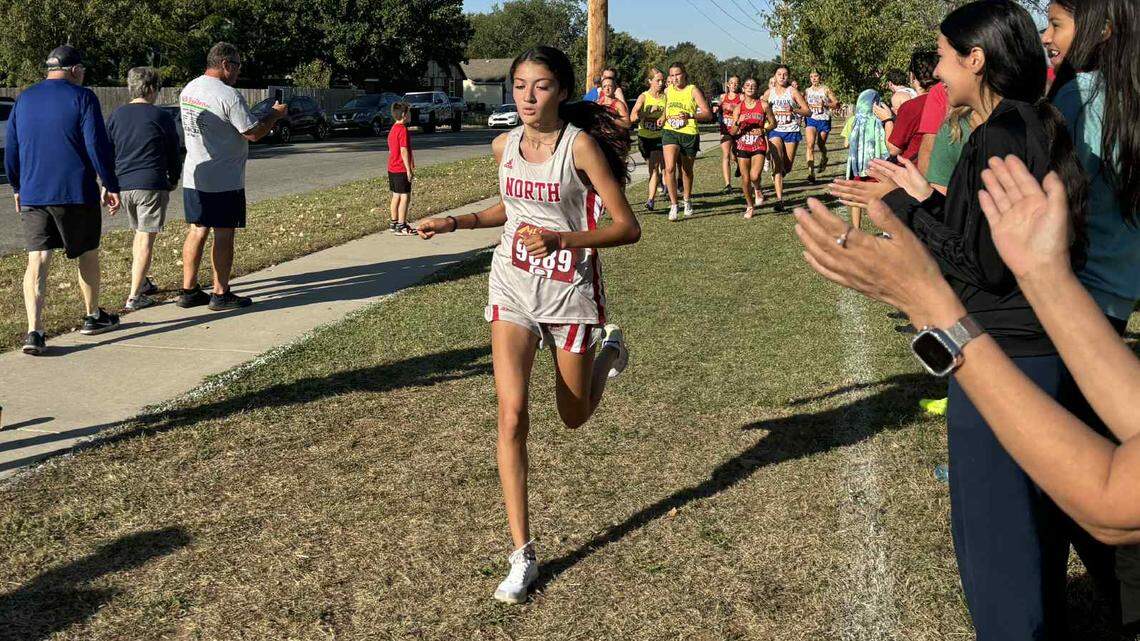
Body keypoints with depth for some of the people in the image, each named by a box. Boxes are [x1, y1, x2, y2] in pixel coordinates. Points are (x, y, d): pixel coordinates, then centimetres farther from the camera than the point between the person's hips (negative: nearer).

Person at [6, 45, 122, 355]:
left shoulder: (24, 99, 12)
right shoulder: (82, 97, -5)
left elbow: (10, 150, 16)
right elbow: (98, 147, -11)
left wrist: (17, 188, 26)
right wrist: (111, 186, -3)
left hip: (32, 195, 4)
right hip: (76, 193, -4)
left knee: (37, 261, -1)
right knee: (88, 254, 15)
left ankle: (34, 331, -13)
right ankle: (93, 317, 28)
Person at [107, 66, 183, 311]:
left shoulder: (116, 116, 8)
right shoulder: (161, 117, -6)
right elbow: (175, 153, 1)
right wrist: (173, 179, 18)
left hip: (122, 184, 5)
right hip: (151, 185, -5)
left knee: (140, 233, 24)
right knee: (146, 239, -2)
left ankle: (143, 283, 32)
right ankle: (135, 296, -5)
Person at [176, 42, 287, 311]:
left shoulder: (188, 90, 9)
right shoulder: (229, 96, -18)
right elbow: (254, 133, -18)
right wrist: (275, 115, 0)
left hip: (193, 176, 8)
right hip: (224, 181, -8)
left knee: (197, 231, 14)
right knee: (223, 235, 1)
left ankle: (188, 290, 18)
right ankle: (220, 294, 6)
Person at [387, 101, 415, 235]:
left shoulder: (393, 129, 14)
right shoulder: (403, 130, -16)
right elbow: (404, 151, -20)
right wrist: (409, 169, -19)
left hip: (392, 168, 10)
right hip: (401, 169, -10)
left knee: (396, 196, 16)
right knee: (405, 197, -6)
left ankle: (393, 223, 22)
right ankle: (401, 226, -7)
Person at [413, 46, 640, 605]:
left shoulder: (581, 144, -15)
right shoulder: (505, 146, 1)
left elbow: (628, 227, -18)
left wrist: (562, 239, -31)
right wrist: (456, 222, 9)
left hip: (570, 291, -3)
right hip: (513, 287, 3)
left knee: (573, 417, 14)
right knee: (512, 413, -12)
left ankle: (609, 350, 48)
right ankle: (522, 555, -4)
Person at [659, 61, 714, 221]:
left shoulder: (693, 90, -5)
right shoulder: (668, 91, 7)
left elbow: (708, 114, -11)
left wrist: (690, 116, -27)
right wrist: (663, 118, 5)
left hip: (689, 134, -2)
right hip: (670, 132, 2)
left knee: (686, 170, 14)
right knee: (669, 168, -18)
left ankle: (687, 200, 38)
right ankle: (673, 205, -13)